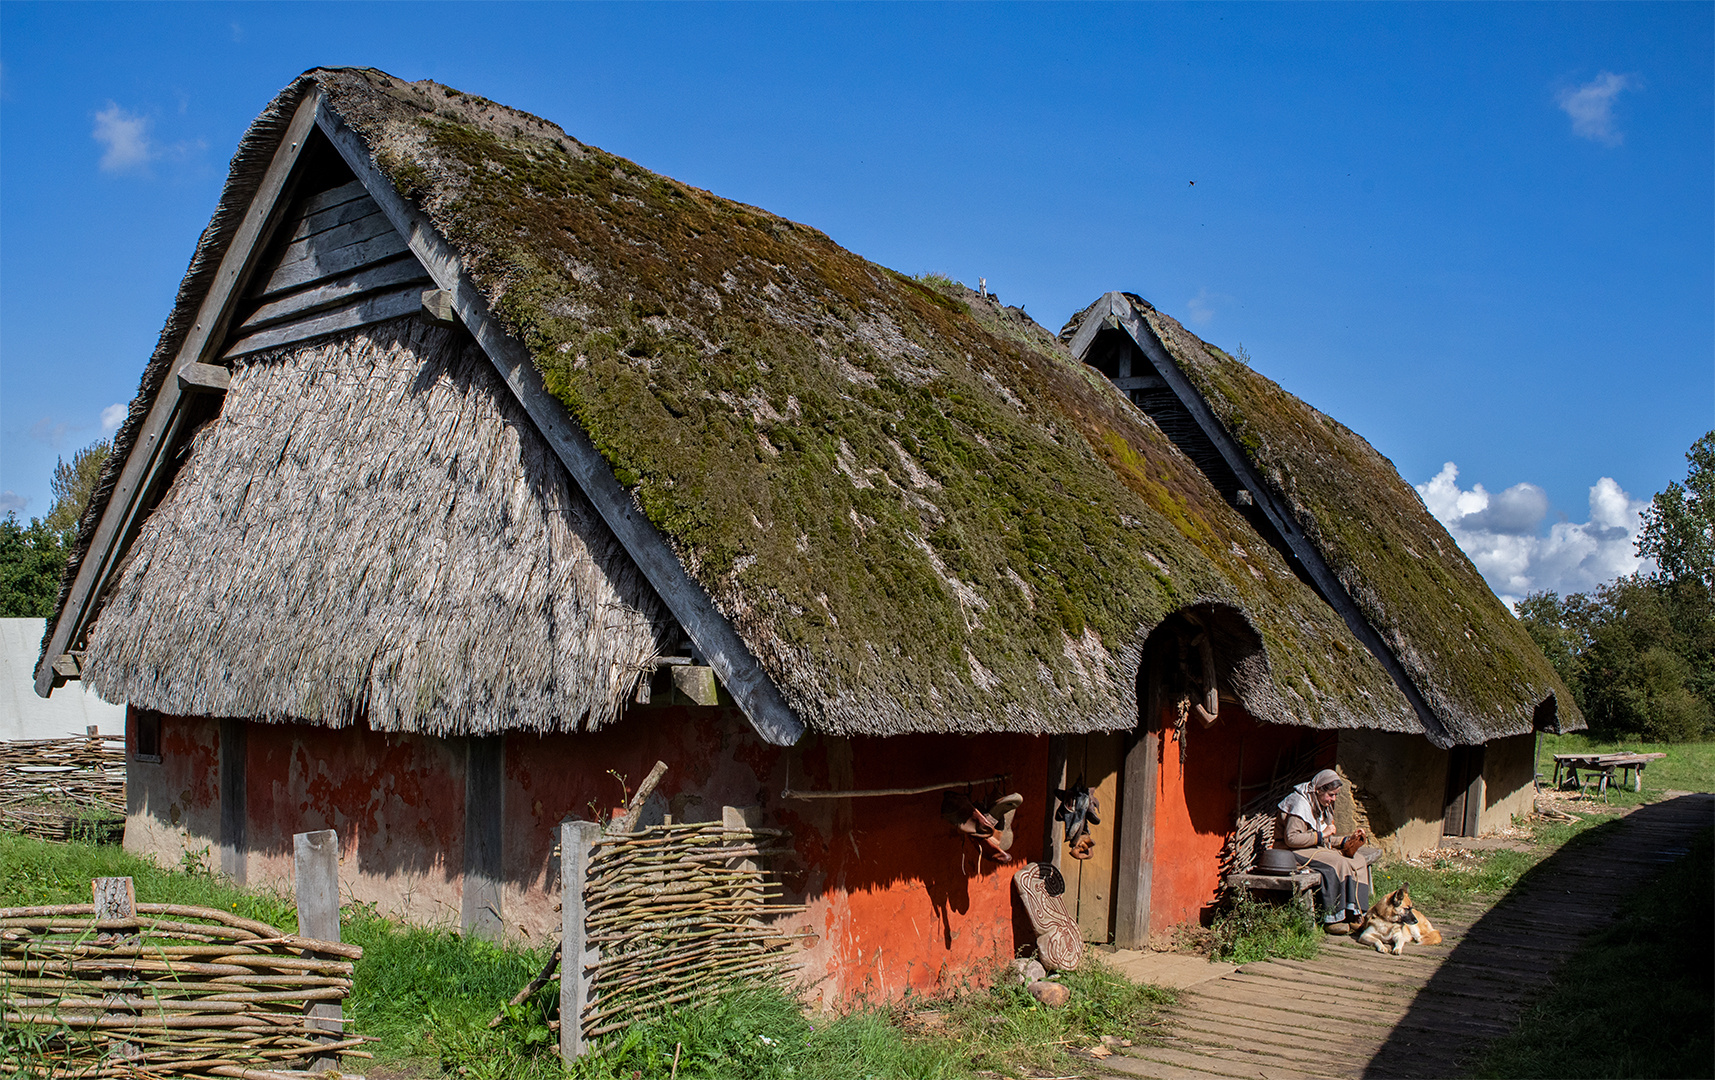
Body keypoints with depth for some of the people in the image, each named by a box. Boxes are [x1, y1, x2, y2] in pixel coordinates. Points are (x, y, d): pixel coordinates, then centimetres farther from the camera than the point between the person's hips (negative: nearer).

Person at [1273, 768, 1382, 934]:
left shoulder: (1322, 806, 14)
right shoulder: (1300, 804, -16)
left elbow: (1326, 840, 16)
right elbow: (1291, 838, -24)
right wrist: (1321, 835, -20)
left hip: (1317, 848, 9)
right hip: (1295, 852, -9)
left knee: (1358, 860, -9)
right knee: (1338, 864, -30)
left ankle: (1355, 914, -13)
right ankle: (1332, 919, -26)